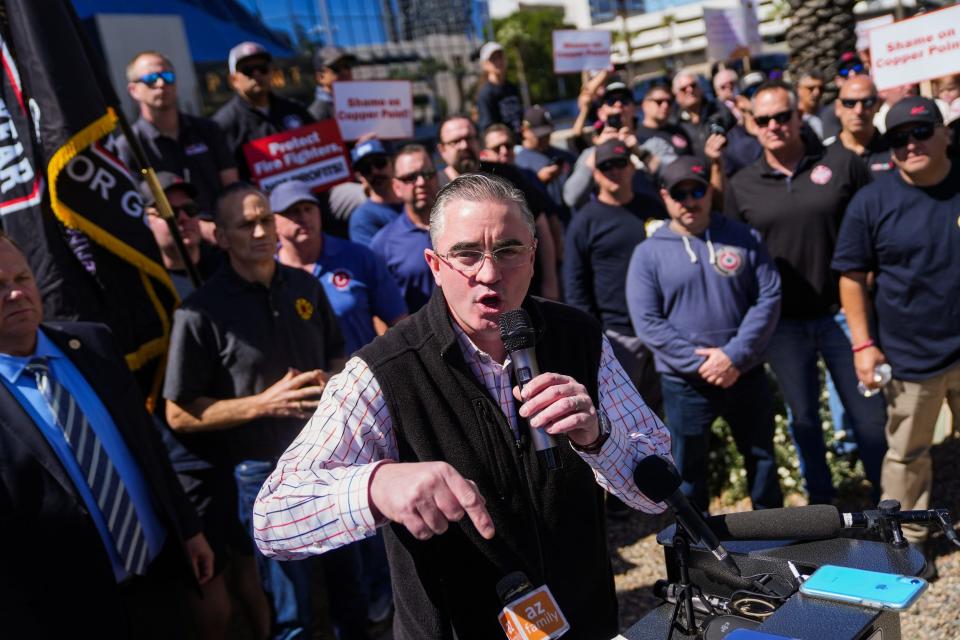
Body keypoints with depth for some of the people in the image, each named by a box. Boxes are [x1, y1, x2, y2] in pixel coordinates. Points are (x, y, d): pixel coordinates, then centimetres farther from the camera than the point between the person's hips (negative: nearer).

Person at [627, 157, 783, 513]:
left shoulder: (744, 239, 2)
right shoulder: (648, 253, -3)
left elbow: (769, 298, -4)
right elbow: (647, 322, -10)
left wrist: (735, 356, -16)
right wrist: (700, 362, -18)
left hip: (746, 375, 2)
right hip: (684, 384, -2)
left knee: (762, 457, 18)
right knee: (689, 470, 10)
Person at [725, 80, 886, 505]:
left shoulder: (841, 163, -3)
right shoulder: (741, 185, 1)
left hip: (843, 313, -1)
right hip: (783, 323, 2)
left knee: (868, 413, 8)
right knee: (803, 418, 15)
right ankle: (820, 498, 32)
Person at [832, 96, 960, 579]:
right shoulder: (871, 202, -6)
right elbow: (852, 277, -3)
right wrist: (862, 343, -7)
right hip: (908, 356, -1)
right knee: (906, 455, 11)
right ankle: (908, 539, 26)